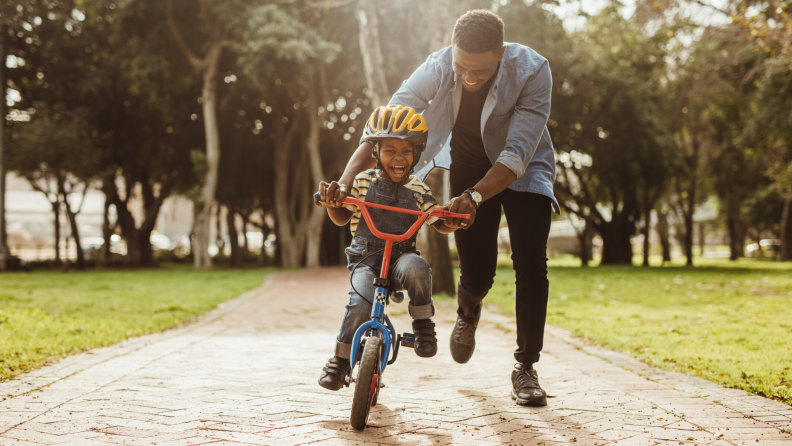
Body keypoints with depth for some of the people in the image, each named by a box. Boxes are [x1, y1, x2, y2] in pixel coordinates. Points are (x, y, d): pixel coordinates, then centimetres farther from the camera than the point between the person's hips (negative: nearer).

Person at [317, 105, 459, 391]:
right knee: (361, 305, -27)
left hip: (401, 257, 1)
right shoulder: (363, 182, 2)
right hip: (365, 258, 0)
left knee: (416, 268, -36)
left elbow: (440, 224, 9)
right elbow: (341, 219, 8)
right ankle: (341, 359, -4)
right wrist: (332, 201, -13)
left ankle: (423, 324, -12)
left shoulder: (418, 190, 4)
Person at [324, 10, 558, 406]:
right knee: (476, 274, -2)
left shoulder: (532, 71, -32)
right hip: (470, 168, 1)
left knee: (531, 262, -17)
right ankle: (468, 312, 37)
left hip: (523, 170, -1)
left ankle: (525, 367, -2)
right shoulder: (436, 69, -27)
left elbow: (517, 153, -37)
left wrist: (473, 197, -51)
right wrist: (344, 181, -39)